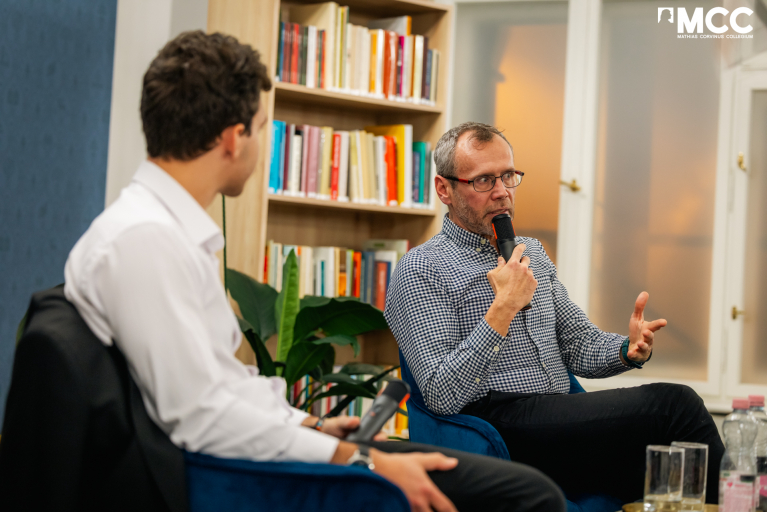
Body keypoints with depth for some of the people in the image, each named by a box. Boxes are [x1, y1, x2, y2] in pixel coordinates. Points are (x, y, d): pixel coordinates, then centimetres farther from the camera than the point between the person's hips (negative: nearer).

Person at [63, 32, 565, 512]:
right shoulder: (143, 239, -19)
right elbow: (200, 417, -24)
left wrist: (314, 426, 12)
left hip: (262, 450, 10)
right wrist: (362, 463, -19)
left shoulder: (168, 229, 13)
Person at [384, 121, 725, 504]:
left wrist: (629, 350, 0)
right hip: (501, 426, -7)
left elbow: (580, 346, 23)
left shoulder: (531, 253, 22)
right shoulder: (421, 270, -2)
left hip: (565, 425, 7)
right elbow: (441, 397, -12)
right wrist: (503, 309, -16)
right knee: (673, 404, -21)